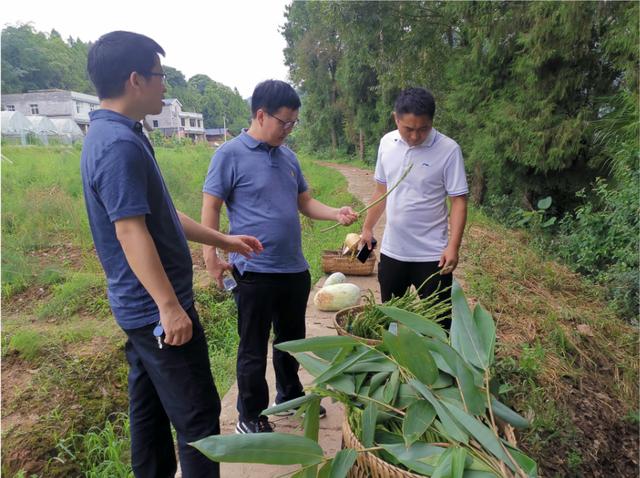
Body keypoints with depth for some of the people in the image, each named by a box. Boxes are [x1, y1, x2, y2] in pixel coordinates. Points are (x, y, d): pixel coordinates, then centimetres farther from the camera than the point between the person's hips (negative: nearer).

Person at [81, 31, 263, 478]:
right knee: (198, 414, 2)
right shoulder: (119, 144, -19)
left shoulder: (114, 135, 13)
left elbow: (159, 215, 16)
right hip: (156, 308, -10)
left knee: (150, 409, 20)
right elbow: (131, 231, -25)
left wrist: (223, 240, 18)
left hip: (141, 306, 10)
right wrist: (169, 305, -24)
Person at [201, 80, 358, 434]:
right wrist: (210, 256, -18)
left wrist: (335, 214, -3)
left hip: (294, 269, 7)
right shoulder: (230, 154, -9)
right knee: (254, 349, 8)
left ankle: (290, 394, 45)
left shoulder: (287, 156, 10)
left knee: (292, 340, 22)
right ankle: (250, 418, 27)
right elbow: (210, 207, -10)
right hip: (254, 272, -7)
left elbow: (305, 202, 15)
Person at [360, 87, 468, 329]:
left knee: (437, 322, 5)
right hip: (391, 251, 5)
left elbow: (458, 201, -11)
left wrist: (453, 246, -20)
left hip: (431, 254, -4)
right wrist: (367, 228, 12)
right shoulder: (387, 143, 1)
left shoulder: (448, 149, -13)